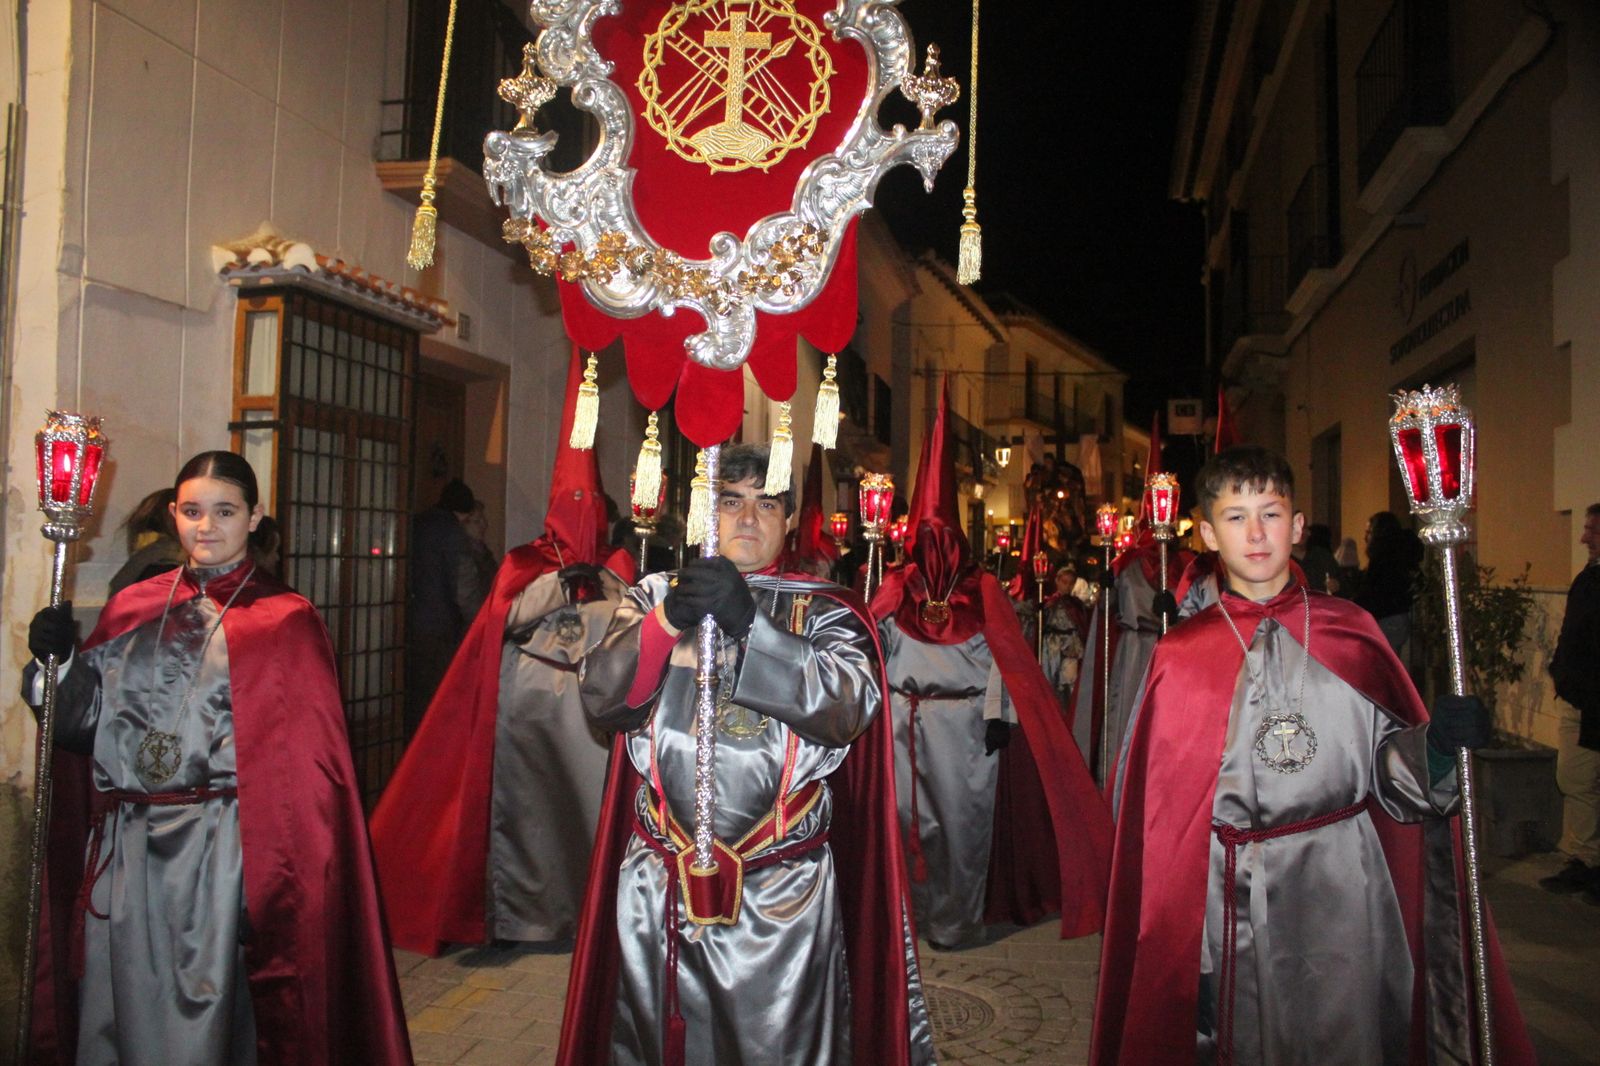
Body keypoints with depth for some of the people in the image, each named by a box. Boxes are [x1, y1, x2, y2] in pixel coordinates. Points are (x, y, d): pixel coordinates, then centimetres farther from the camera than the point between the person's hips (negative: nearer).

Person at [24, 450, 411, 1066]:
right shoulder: (132, 609, 10)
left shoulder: (285, 622, -2)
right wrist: (58, 662, -8)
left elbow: (307, 765, -4)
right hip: (124, 851, 4)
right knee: (123, 1015, 13)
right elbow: (84, 724, 9)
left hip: (219, 852, -4)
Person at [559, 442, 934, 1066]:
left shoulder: (821, 611, 2)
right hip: (657, 889, 2)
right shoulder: (653, 597, 7)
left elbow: (848, 706, -15)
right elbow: (603, 699, -5)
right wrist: (667, 621, -23)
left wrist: (746, 624, -27)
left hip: (782, 897, -2)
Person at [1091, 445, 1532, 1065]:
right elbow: (1163, 819, 1)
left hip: (1344, 894, 1)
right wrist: (1177, 950, 0)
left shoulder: (1352, 633, 2)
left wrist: (1438, 745, -19)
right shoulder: (1180, 657, -1)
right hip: (1236, 907, -1)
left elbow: (1395, 772, 1)